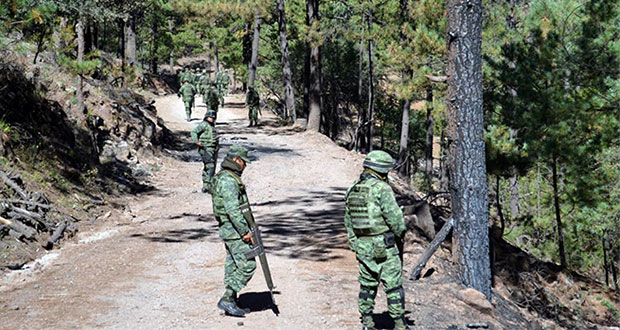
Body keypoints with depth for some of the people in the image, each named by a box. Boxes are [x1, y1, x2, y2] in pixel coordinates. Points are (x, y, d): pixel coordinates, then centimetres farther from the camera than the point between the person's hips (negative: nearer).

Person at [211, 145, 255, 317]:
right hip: (234, 229, -11)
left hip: (230, 229, 11)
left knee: (233, 266, 12)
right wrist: (245, 231, -23)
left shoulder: (223, 177, 16)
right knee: (247, 265, -10)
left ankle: (231, 302, 16)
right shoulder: (228, 180, -18)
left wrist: (244, 228, 24)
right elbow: (233, 209, -24)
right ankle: (227, 299, -9)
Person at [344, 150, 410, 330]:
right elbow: (394, 217, -17)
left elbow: (348, 221, 14)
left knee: (367, 285, 15)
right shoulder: (381, 188, -15)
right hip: (384, 247, -7)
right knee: (393, 285, 2)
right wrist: (400, 233, 1)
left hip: (362, 246, 7)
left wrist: (354, 243, 20)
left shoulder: (352, 189, 9)